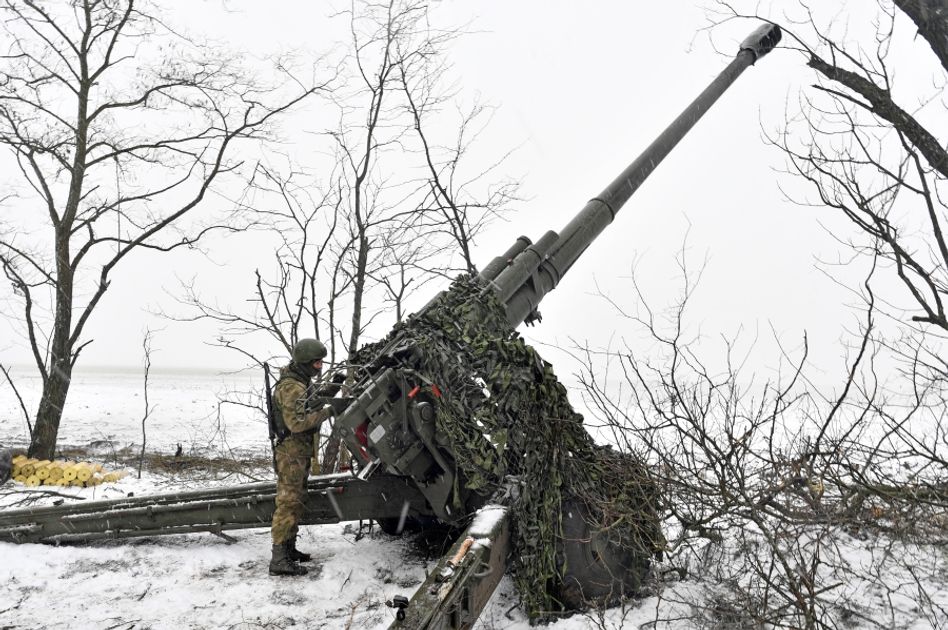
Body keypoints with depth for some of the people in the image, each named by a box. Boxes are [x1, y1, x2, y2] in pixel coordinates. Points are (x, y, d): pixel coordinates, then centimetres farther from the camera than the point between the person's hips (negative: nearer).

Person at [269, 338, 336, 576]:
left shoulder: (301, 382, 14)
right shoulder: (291, 387, -20)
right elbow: (296, 422, -27)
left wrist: (328, 393, 9)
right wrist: (328, 411, -26)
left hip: (300, 449, 11)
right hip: (291, 449, -11)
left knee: (296, 500, 17)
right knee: (289, 501, -10)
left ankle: (289, 548, 27)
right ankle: (279, 559, -9)